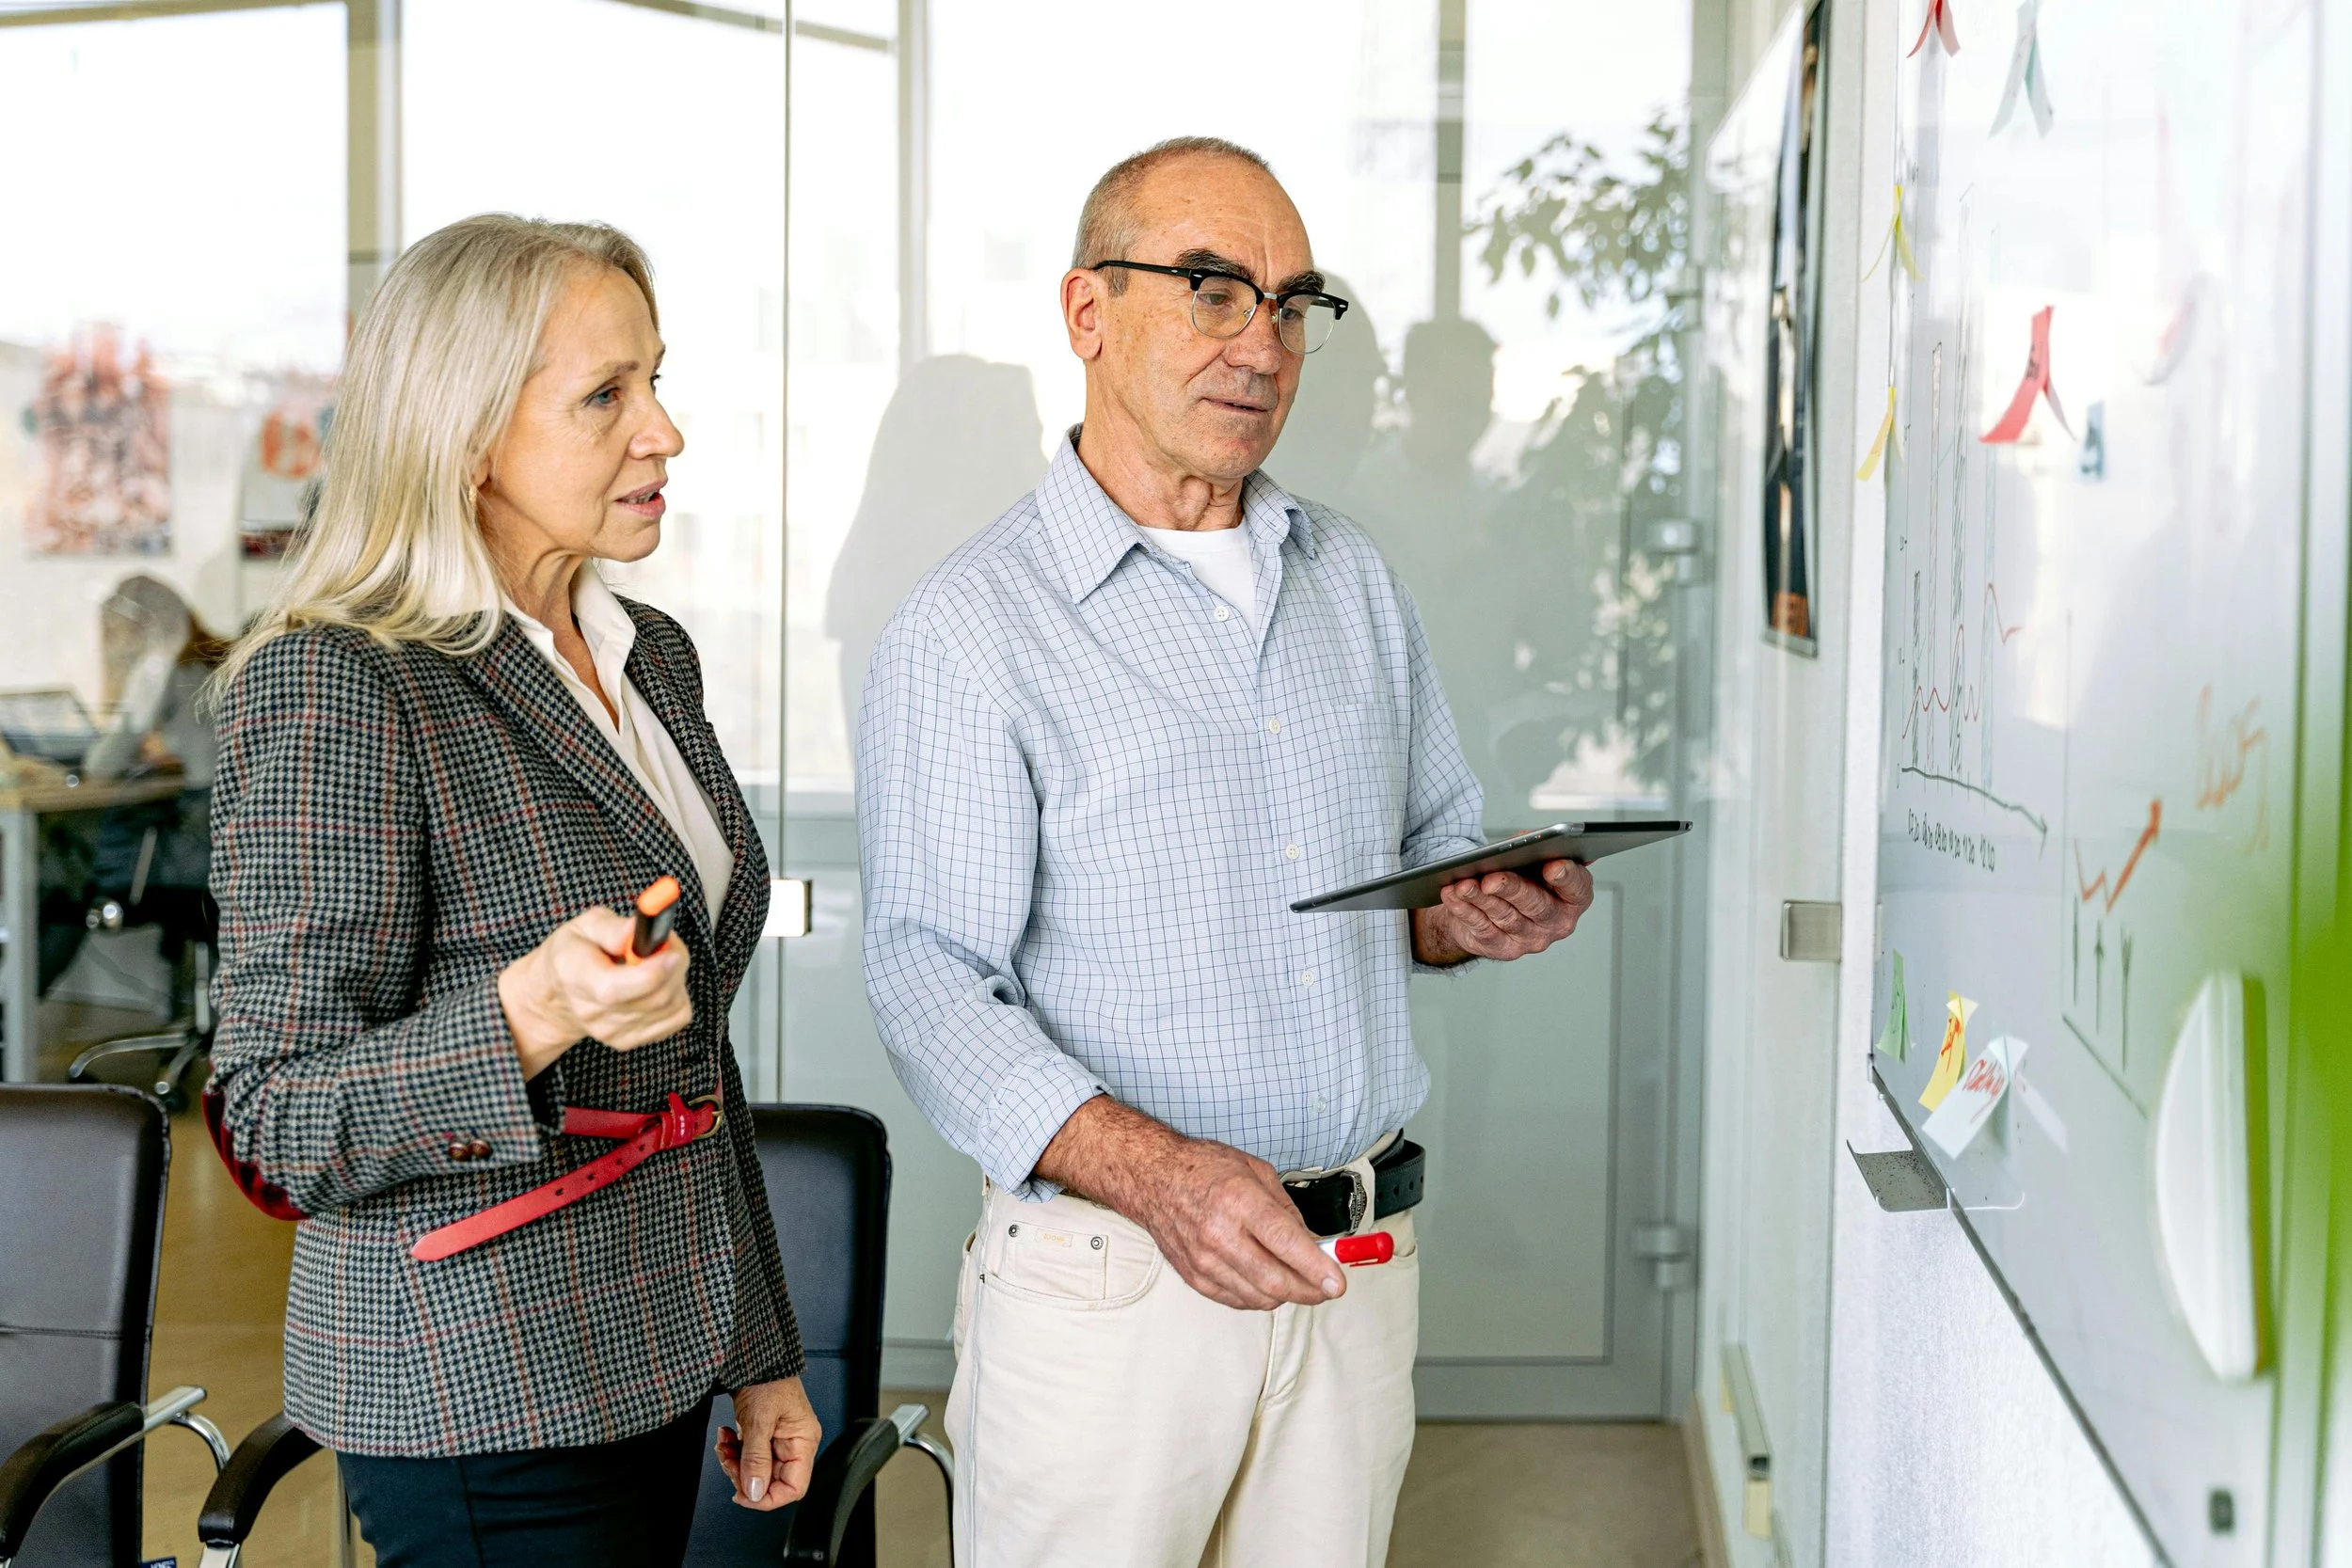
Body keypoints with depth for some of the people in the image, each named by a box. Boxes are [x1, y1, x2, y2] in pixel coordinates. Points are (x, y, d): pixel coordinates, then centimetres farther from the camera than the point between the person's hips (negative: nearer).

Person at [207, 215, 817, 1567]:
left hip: (655, 1353, 7)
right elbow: (281, 1121, -17)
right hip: (485, 1393, -7)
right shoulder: (331, 688, -16)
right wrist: (532, 1012, -34)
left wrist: (761, 1350, 15)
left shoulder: (654, 658, 8)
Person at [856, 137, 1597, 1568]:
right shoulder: (969, 629, -9)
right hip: (1109, 1277, -5)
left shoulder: (1354, 579, 11)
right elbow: (932, 978, -15)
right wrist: (1149, 1170, -30)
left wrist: (1470, 914, -4)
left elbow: (1438, 840, 20)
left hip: (1361, 1266, 5)